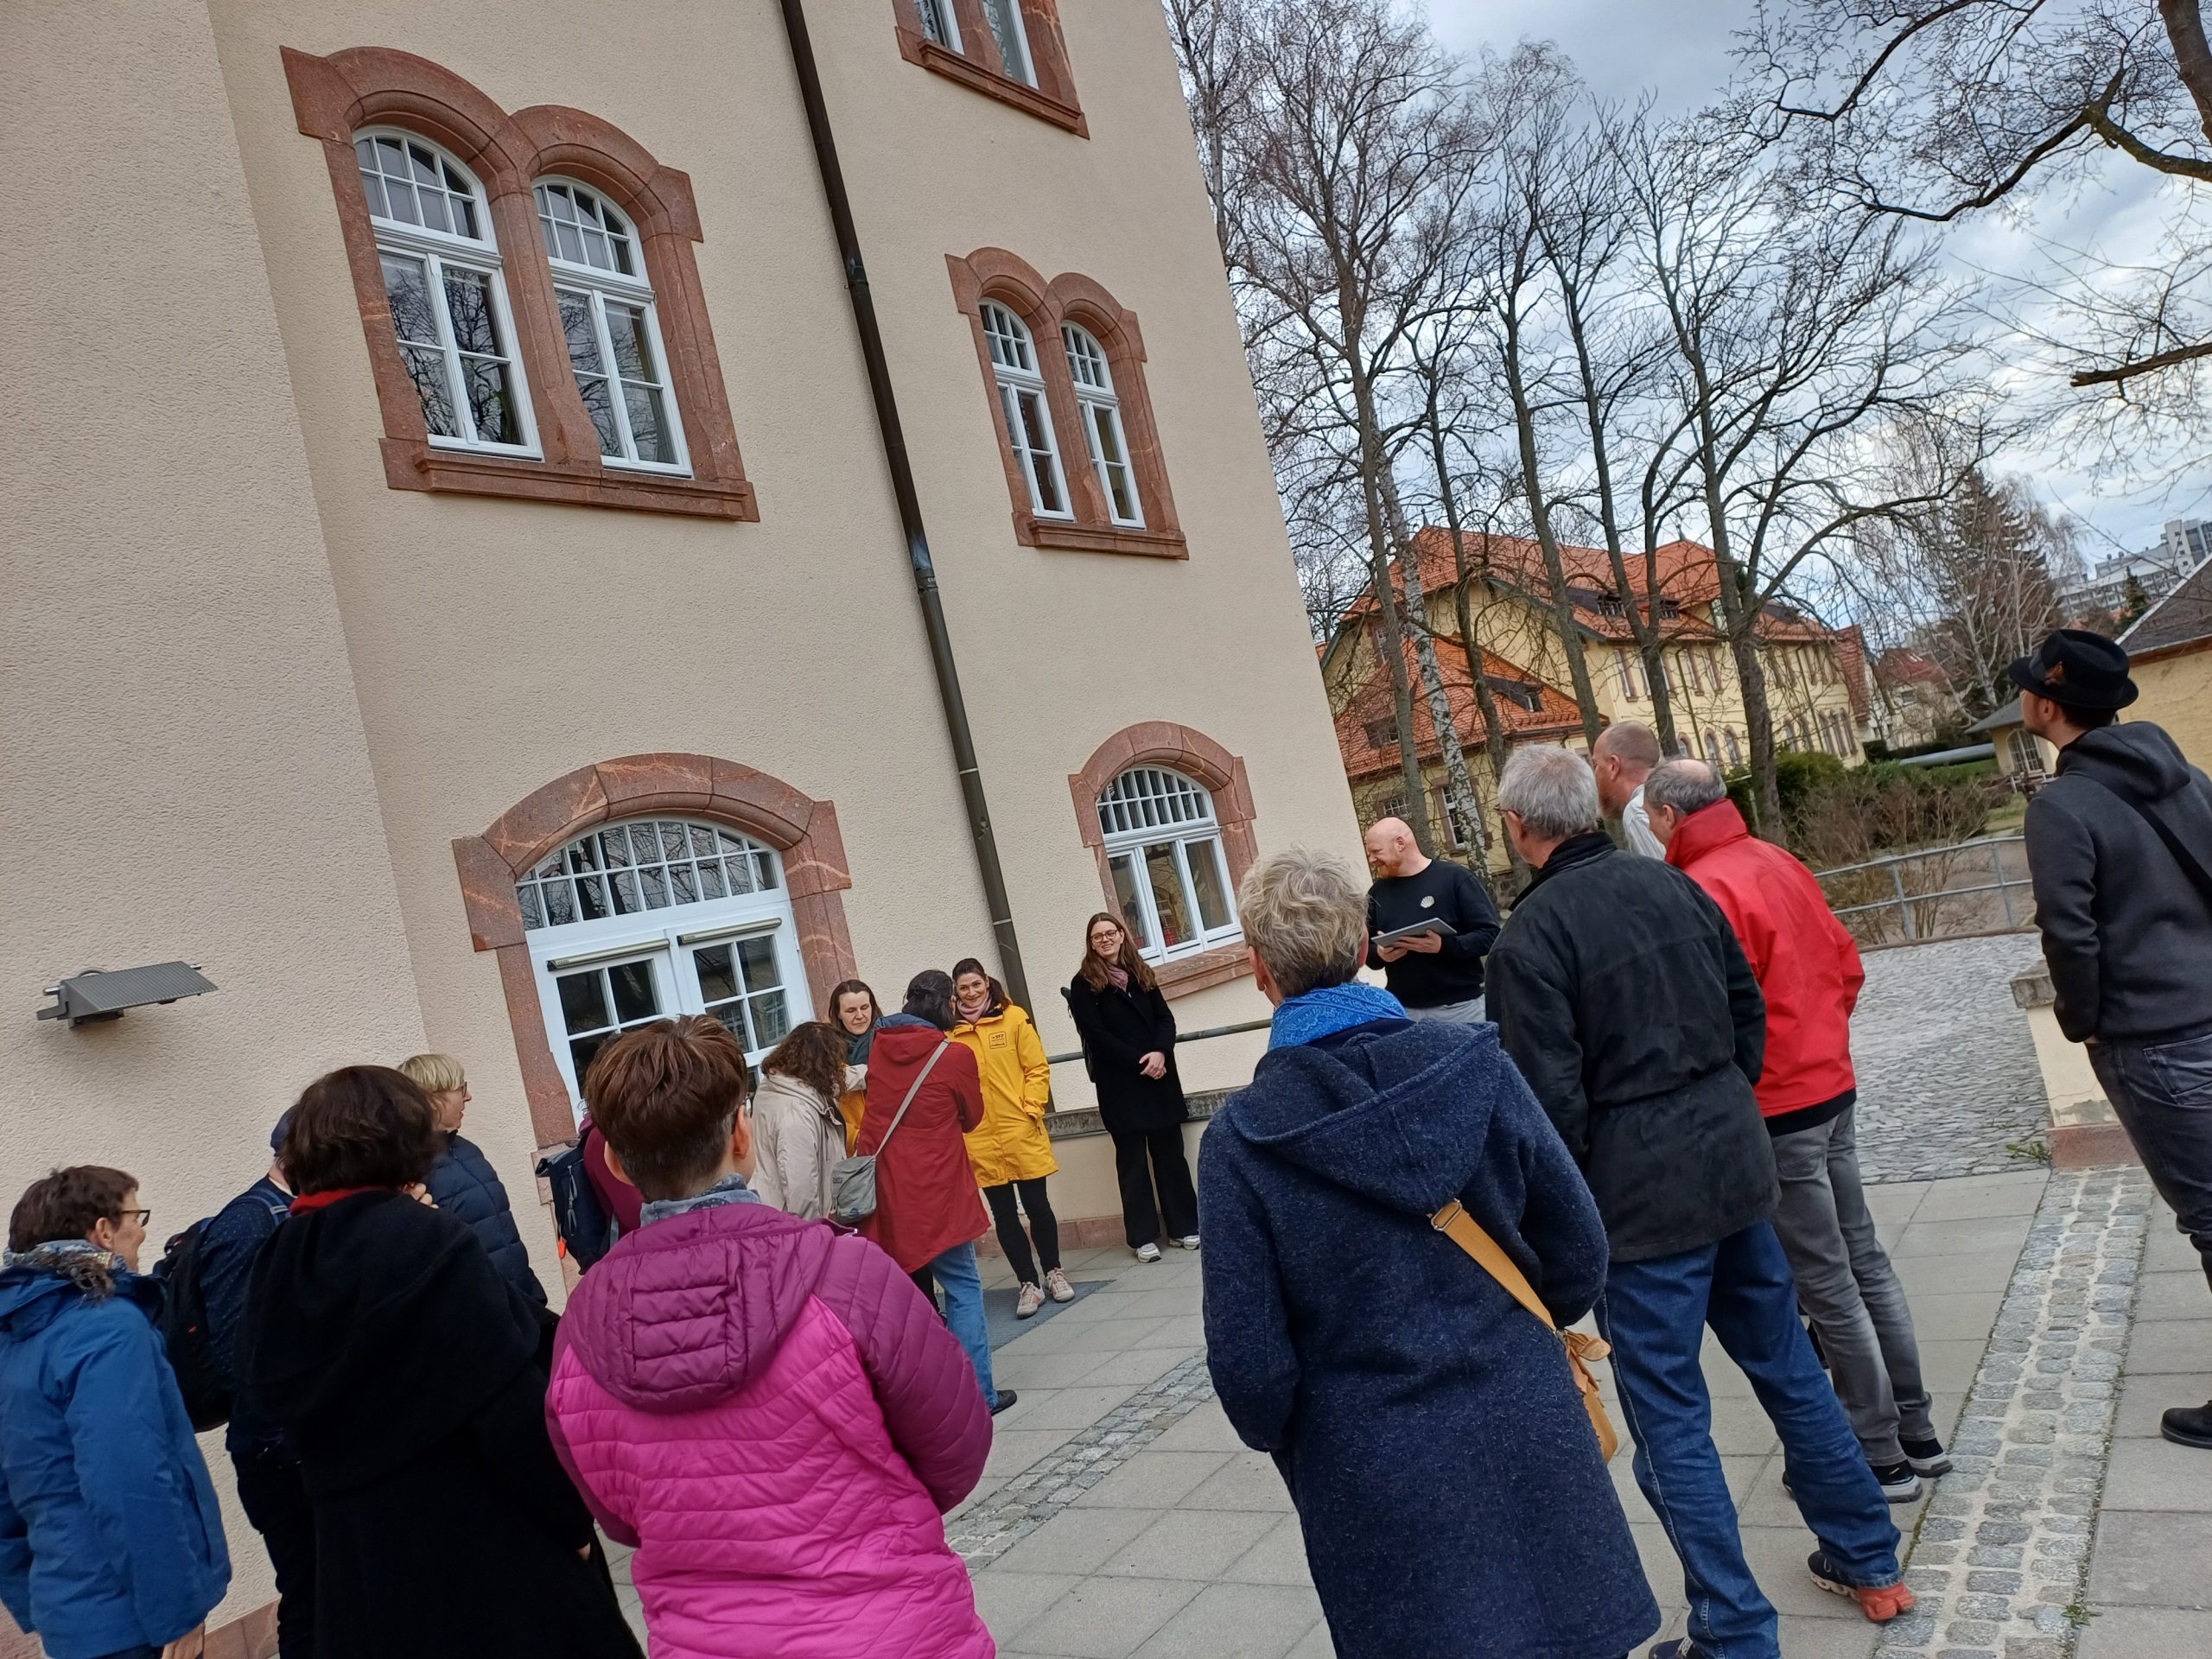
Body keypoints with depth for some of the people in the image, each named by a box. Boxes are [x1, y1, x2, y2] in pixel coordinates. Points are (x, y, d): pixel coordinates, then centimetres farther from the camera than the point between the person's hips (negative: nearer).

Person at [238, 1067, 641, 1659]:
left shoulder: (276, 1269, 1)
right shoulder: (430, 1244, -18)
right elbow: (512, 1404, -19)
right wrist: (571, 1513, -10)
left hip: (360, 1553, 6)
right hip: (484, 1542, -6)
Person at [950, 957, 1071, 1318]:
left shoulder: (1014, 1018, 1)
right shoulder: (951, 1031, 1)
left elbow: (1037, 1068, 1)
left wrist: (1031, 1110, -7)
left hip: (1021, 1132, -1)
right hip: (979, 1142, 1)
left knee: (1036, 1204, 8)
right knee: (1004, 1213, 8)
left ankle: (1053, 1273, 27)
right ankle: (1028, 1284, 20)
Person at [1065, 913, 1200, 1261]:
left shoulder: (1141, 973, 11)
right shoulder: (1084, 983, -2)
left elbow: (1164, 1018, 6)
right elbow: (1096, 1035, -9)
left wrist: (1160, 1052, -14)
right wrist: (1138, 1061, -15)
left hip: (1158, 1076, 4)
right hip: (1119, 1084, -3)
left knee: (1170, 1152, 7)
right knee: (1132, 1159, 3)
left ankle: (1185, 1226, 17)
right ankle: (1143, 1236, 8)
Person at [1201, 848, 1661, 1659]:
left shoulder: (1240, 1137, -17)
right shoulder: (1475, 1063, -11)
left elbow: (1249, 1358, -13)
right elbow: (1579, 1250, -2)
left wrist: (1278, 1438, 9)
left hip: (1379, 1474, -2)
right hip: (1528, 1432, 2)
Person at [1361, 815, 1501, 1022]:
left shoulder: (1455, 878, -5)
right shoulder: (1377, 892, 11)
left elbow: (1491, 934, -9)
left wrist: (1444, 946, -24)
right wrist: (1379, 953, -8)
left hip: (1460, 1006, -3)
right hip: (1403, 1011, 4)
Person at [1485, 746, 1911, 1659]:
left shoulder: (1529, 938, -16)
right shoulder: (1671, 885, 3)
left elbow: (1553, 1100, -17)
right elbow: (1749, 1009, 11)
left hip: (1637, 1194, -7)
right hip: (1735, 1162, 7)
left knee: (1670, 1418, 7)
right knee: (1787, 1364, 23)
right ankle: (1867, 1562, 39)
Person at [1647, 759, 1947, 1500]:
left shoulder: (1703, 890, -20)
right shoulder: (1779, 862, 6)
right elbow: (1846, 964, 12)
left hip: (1774, 1111, -9)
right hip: (1832, 1086, 9)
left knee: (1827, 1288, 3)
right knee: (1864, 1262, 17)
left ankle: (1882, 1458, 15)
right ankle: (1915, 1432, 29)